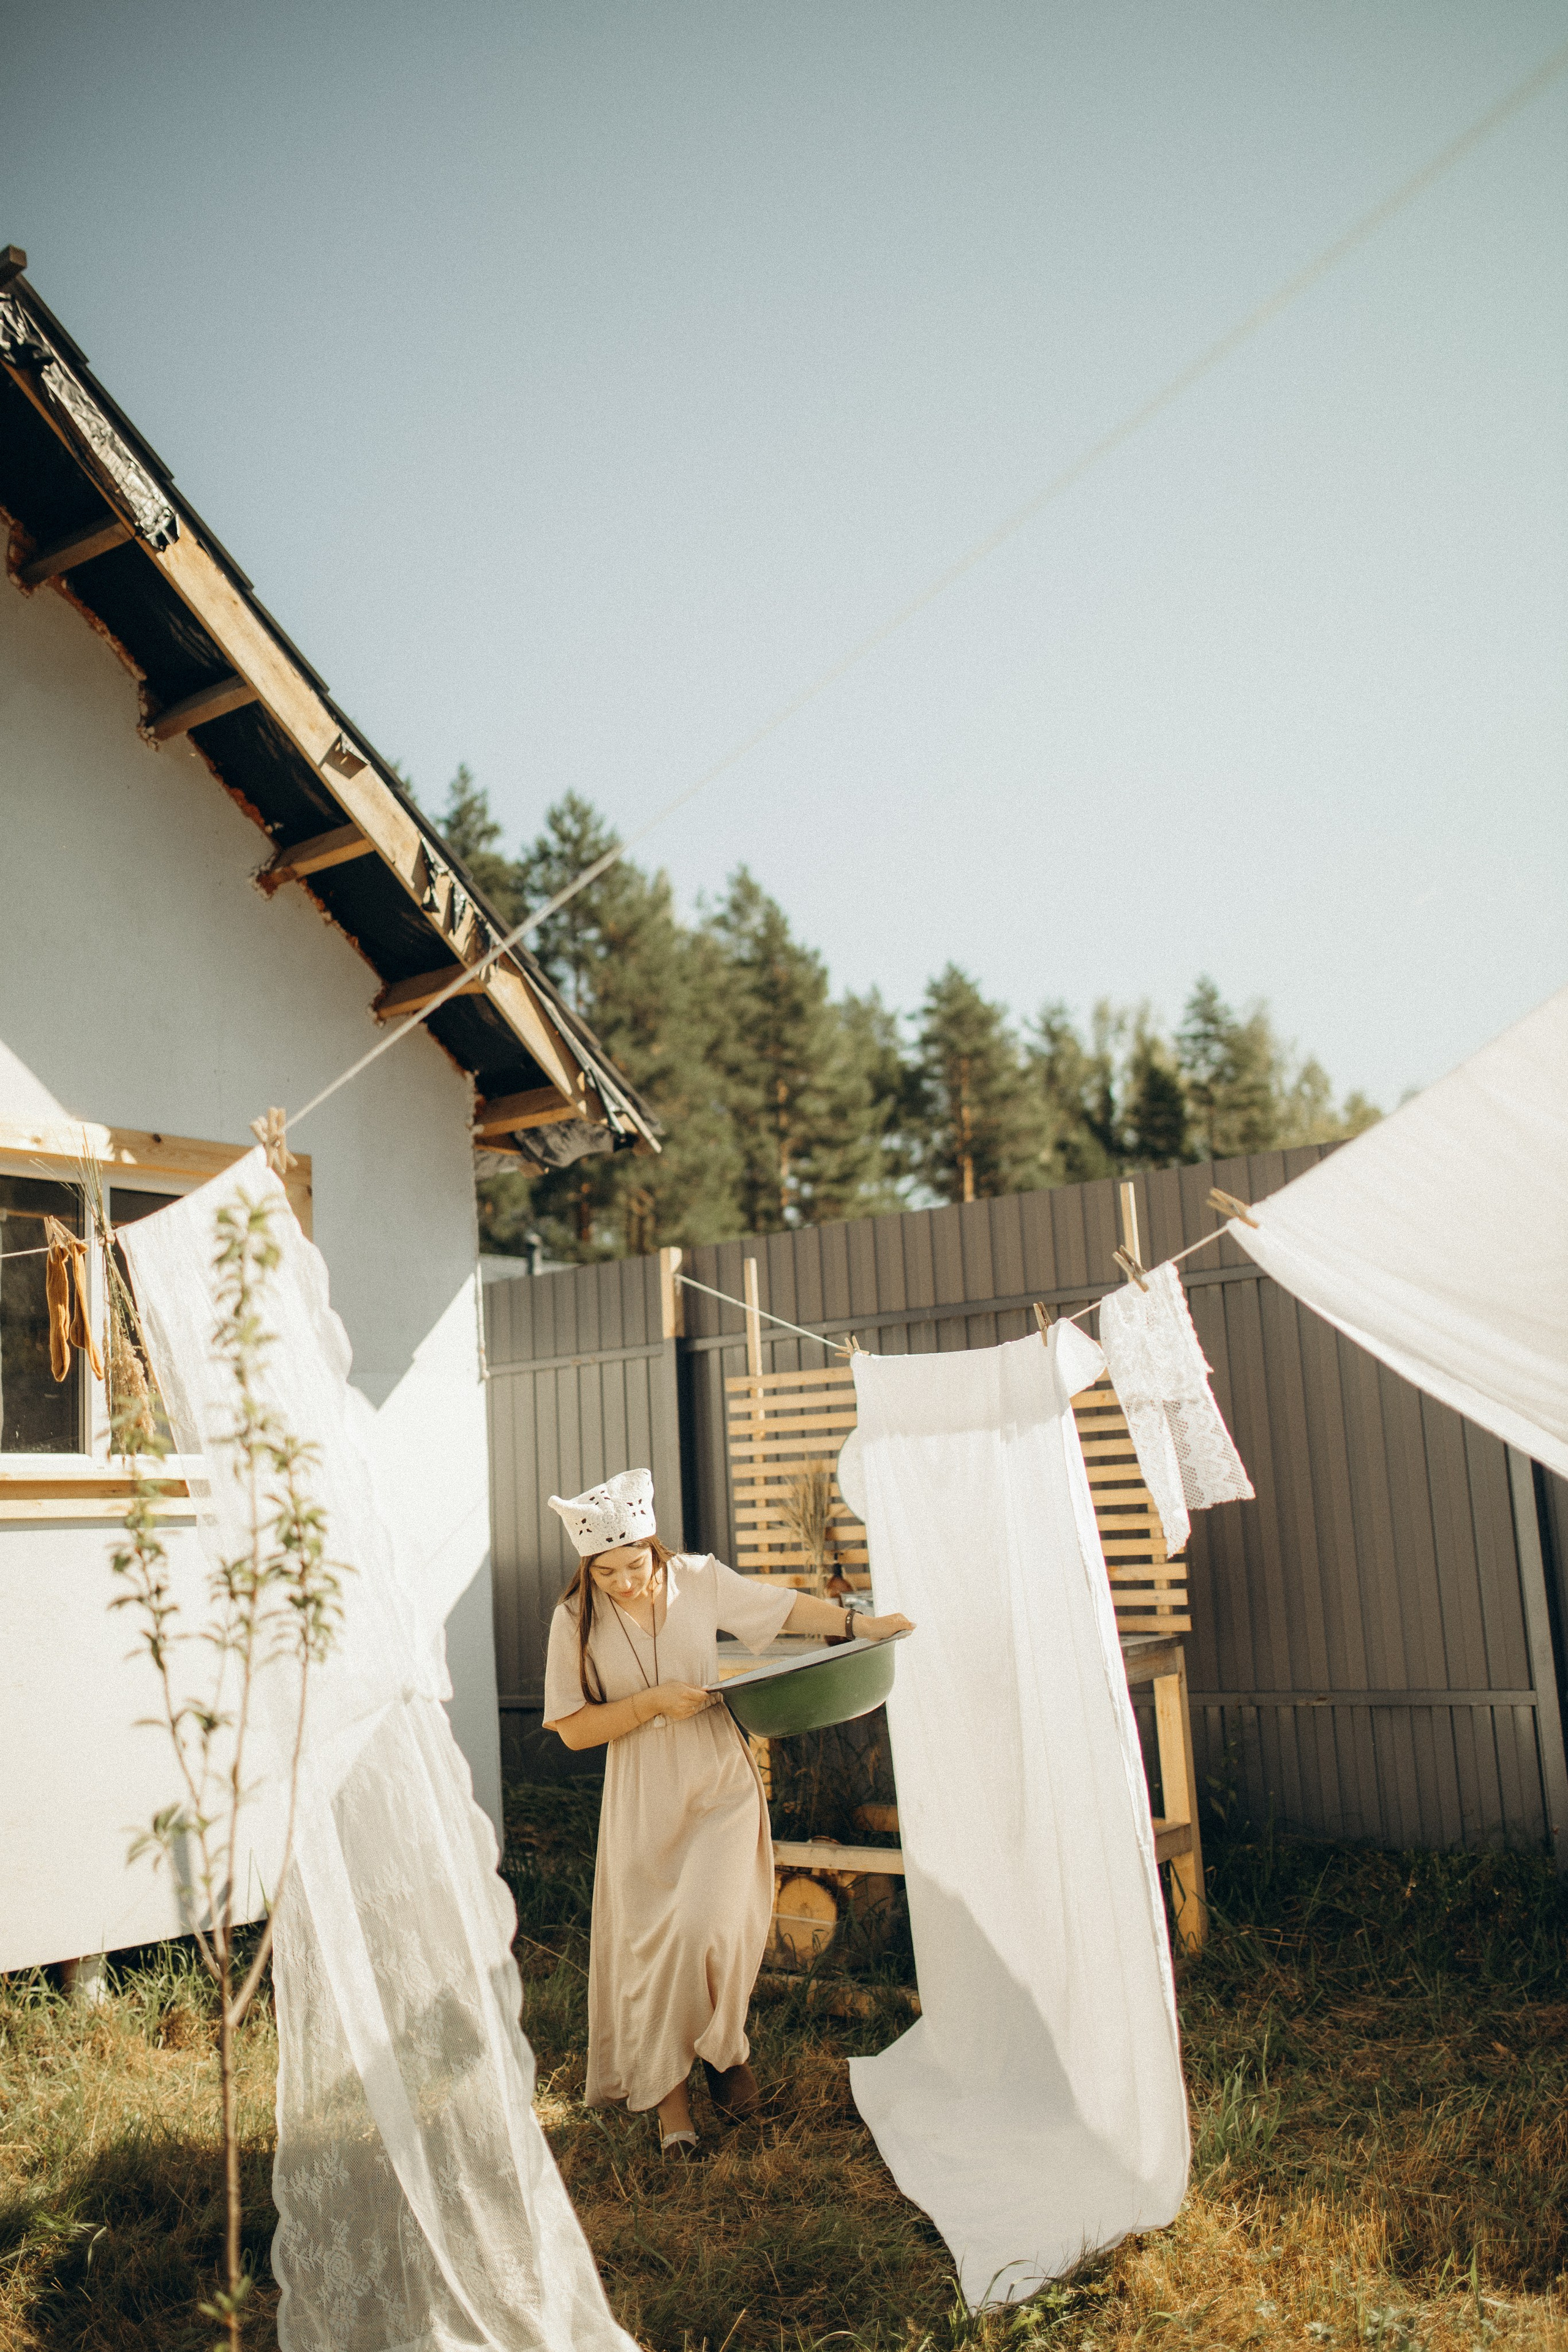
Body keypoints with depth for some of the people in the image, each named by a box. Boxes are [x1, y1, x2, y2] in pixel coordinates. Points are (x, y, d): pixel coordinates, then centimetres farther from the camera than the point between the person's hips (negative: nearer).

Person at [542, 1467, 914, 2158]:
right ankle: (669, 2097, 24)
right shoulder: (576, 1620, -9)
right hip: (644, 1798, 0)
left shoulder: (698, 1581, -6)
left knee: (707, 1927, -12)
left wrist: (860, 1624, 0)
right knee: (651, 1946, 4)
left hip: (720, 1785, 0)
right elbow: (573, 1728, -7)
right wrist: (652, 1702, -17)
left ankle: (727, 2048, 19)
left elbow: (783, 1607, 6)